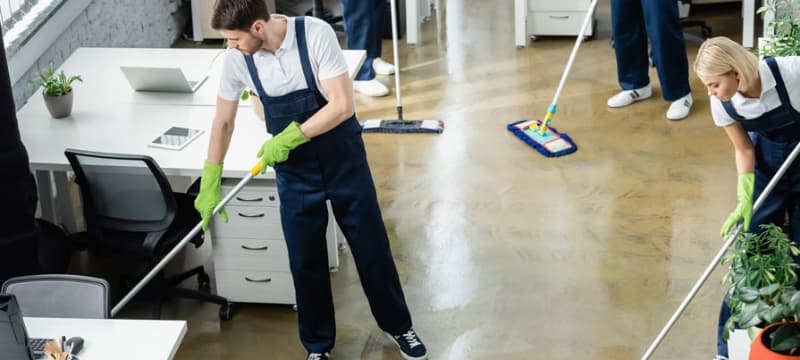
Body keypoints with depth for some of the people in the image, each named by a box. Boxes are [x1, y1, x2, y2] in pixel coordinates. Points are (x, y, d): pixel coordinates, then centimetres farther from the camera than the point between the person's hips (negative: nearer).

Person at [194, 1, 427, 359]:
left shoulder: (316, 35, -24)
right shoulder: (236, 59, -12)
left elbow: (342, 105, -24)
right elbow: (223, 122, 1)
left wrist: (288, 138, -25)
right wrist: (209, 186, 4)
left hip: (344, 159, -2)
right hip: (294, 171, 2)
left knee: (372, 247, 10)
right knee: (305, 262, 8)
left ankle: (398, 327, 31)